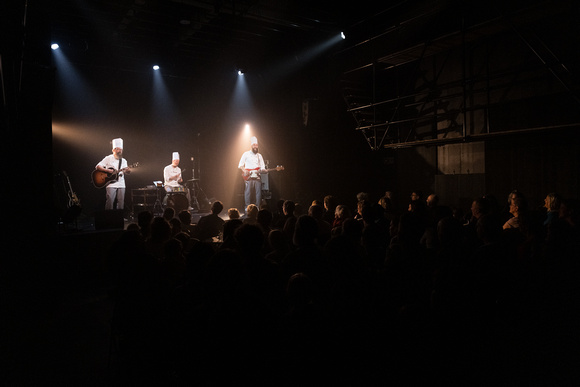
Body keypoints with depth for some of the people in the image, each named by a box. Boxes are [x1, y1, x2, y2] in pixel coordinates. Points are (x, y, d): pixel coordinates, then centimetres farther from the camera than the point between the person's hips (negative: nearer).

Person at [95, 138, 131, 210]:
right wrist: (108, 171, -17)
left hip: (121, 184, 4)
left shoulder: (124, 161, 14)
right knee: (110, 201, -12)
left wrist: (128, 171, -9)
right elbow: (97, 167, -4)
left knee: (121, 202, 2)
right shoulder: (108, 158, 0)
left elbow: (126, 172, 15)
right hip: (111, 184, -4)